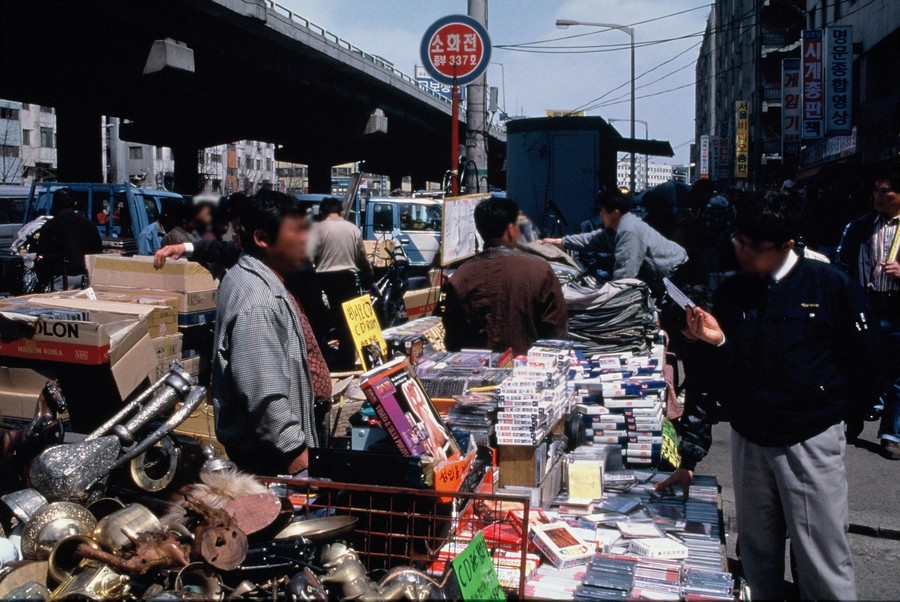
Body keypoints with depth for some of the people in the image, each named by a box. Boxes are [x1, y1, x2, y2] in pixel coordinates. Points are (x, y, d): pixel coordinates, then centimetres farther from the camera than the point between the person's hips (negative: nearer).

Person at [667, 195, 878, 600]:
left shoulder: (829, 285, -5)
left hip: (811, 439, -4)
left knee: (822, 559, 0)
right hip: (748, 440, 4)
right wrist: (717, 342, -11)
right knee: (756, 550, 14)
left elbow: (865, 357, -1)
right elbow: (725, 376, 7)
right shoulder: (730, 292, 6)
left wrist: (834, 408, 1)